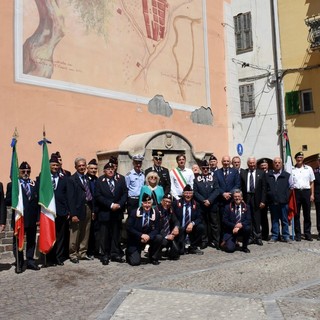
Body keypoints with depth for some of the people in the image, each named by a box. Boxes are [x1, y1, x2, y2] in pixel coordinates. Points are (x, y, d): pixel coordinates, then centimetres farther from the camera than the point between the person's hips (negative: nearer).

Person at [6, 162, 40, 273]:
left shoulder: (35, 185, 8)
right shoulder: (12, 185, 1)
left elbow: (39, 202, 6)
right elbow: (7, 202, -5)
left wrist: (38, 218, 0)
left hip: (32, 219, 2)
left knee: (31, 241, 11)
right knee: (18, 242, 8)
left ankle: (30, 261, 23)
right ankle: (19, 264, 19)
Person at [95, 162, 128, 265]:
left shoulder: (120, 180, 7)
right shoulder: (99, 181, -2)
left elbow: (125, 193, 4)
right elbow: (98, 196, -9)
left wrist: (119, 204, -11)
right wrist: (111, 204, -14)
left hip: (118, 212, 3)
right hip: (104, 213, -3)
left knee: (116, 234, 7)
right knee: (105, 235, 2)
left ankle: (115, 254, 16)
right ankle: (105, 255, 11)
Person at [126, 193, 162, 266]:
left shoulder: (155, 214, -4)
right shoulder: (134, 213, -9)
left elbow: (157, 229, -7)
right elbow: (129, 228, -13)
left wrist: (149, 236, -27)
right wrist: (141, 235, -25)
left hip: (149, 237, 3)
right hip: (135, 239, -3)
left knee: (159, 238, -27)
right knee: (135, 262, -17)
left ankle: (153, 258, -4)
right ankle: (129, 253, 20)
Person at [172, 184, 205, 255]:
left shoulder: (195, 204, 8)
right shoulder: (177, 203, 0)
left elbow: (199, 218, 1)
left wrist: (192, 223, -20)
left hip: (191, 228, 4)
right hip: (180, 229, -4)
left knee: (201, 227, -22)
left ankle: (193, 248, -3)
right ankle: (181, 249, 2)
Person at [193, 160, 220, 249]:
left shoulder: (213, 178, 7)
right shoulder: (196, 179, 6)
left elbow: (216, 190, -2)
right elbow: (195, 192, -1)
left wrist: (209, 200, -13)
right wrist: (203, 201, -13)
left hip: (213, 205, 0)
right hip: (201, 205, 0)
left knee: (214, 223, 4)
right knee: (203, 223, 5)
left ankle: (216, 241, 11)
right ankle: (204, 241, 13)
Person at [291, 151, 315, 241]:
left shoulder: (309, 169, 9)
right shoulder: (292, 170, 3)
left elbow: (311, 183, 10)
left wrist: (312, 194, 3)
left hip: (306, 191, 1)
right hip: (296, 192, -1)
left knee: (307, 214, 5)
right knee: (296, 214, 3)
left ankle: (307, 234, 13)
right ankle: (297, 234, 9)